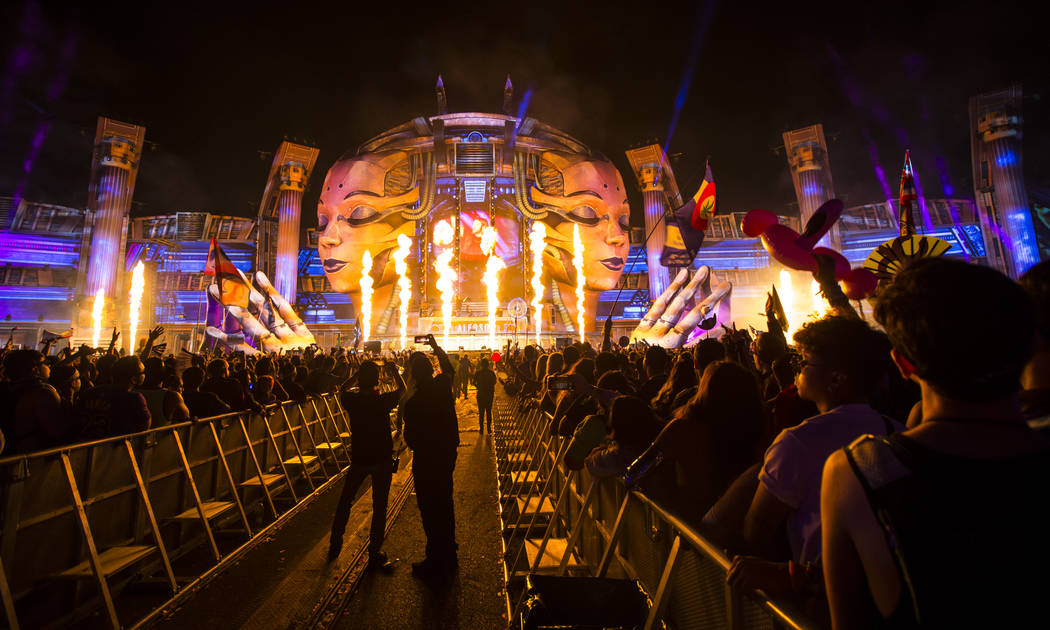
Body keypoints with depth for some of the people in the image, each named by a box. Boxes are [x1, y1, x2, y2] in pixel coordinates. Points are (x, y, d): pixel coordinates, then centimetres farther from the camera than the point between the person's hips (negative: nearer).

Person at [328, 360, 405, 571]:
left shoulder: (351, 400, -11)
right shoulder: (383, 400, -18)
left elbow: (344, 389, 13)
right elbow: (402, 389, 1)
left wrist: (358, 373, 13)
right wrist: (394, 371, 12)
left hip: (359, 458, 3)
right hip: (382, 459, -3)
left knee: (345, 501, 22)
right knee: (379, 507, 7)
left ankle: (334, 545, 35)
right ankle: (374, 554, 16)